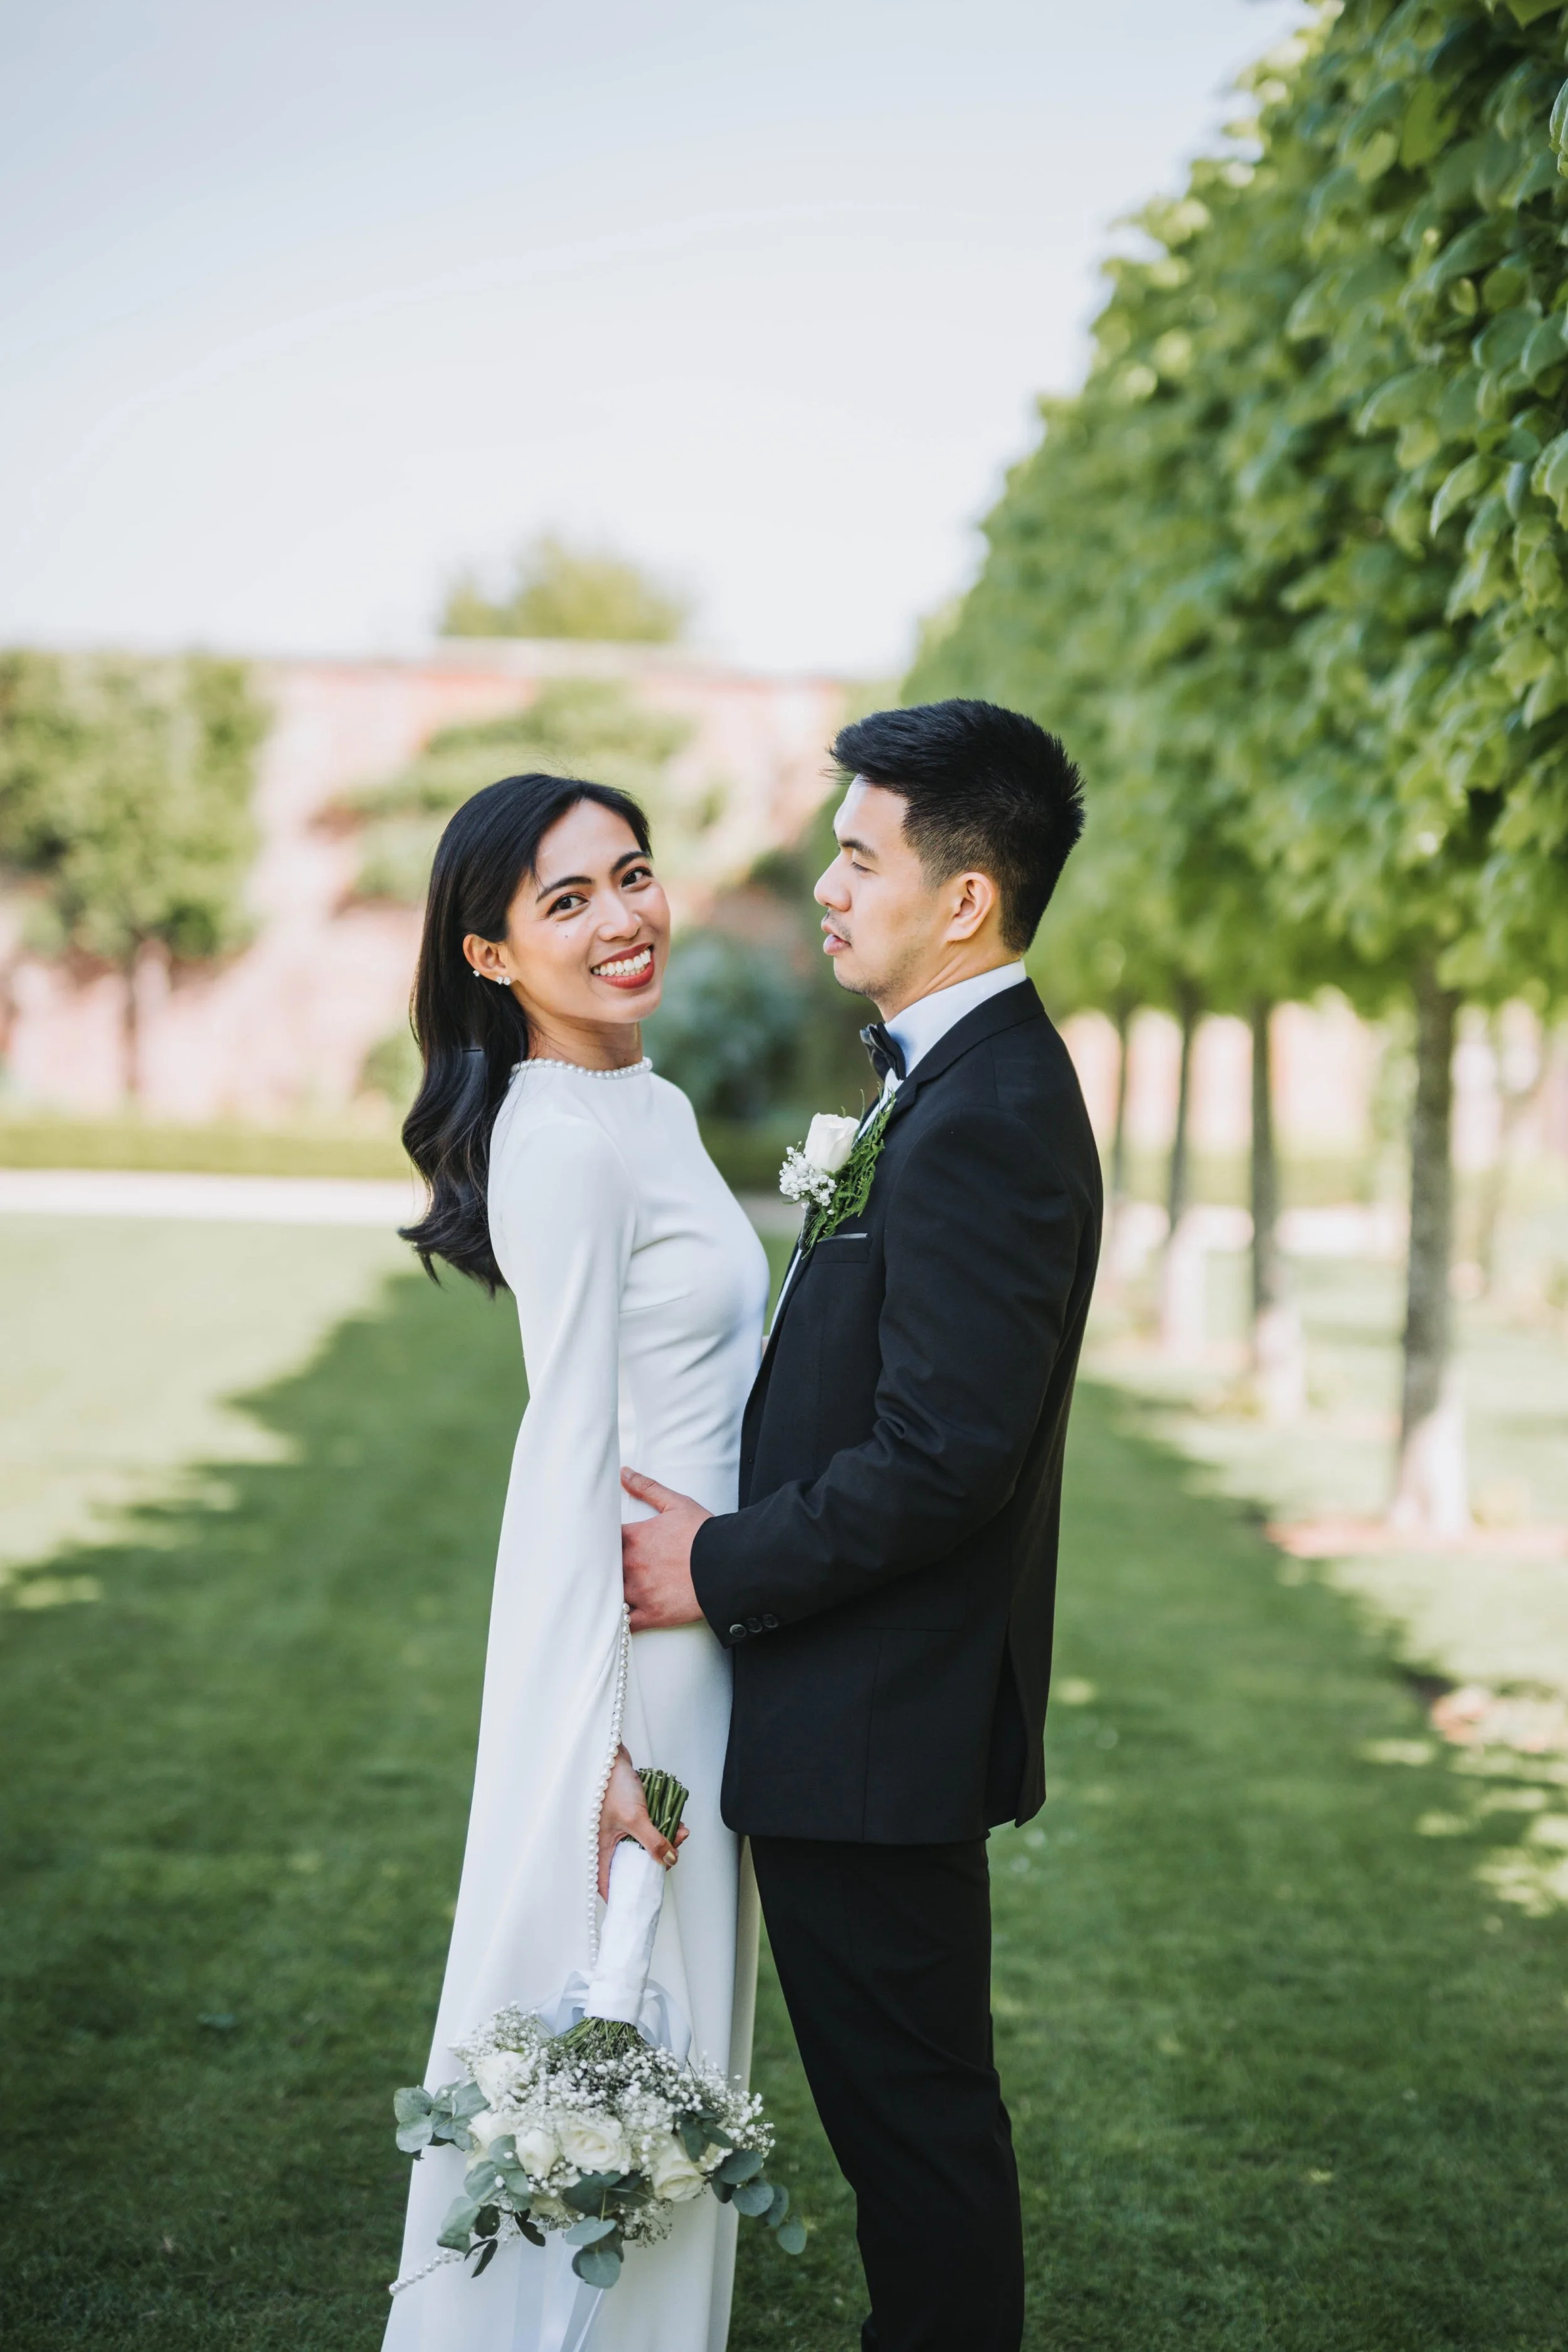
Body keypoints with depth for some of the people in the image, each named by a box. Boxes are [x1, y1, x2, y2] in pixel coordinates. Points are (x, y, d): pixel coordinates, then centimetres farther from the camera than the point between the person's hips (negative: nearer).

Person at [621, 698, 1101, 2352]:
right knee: (904, 2100, 21)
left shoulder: (984, 1119, -22)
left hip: (880, 1723, -10)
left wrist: (725, 1568, -16)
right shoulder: (963, 1082, 11)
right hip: (881, 1710, 10)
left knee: (913, 2107, 4)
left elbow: (946, 1455, -26)